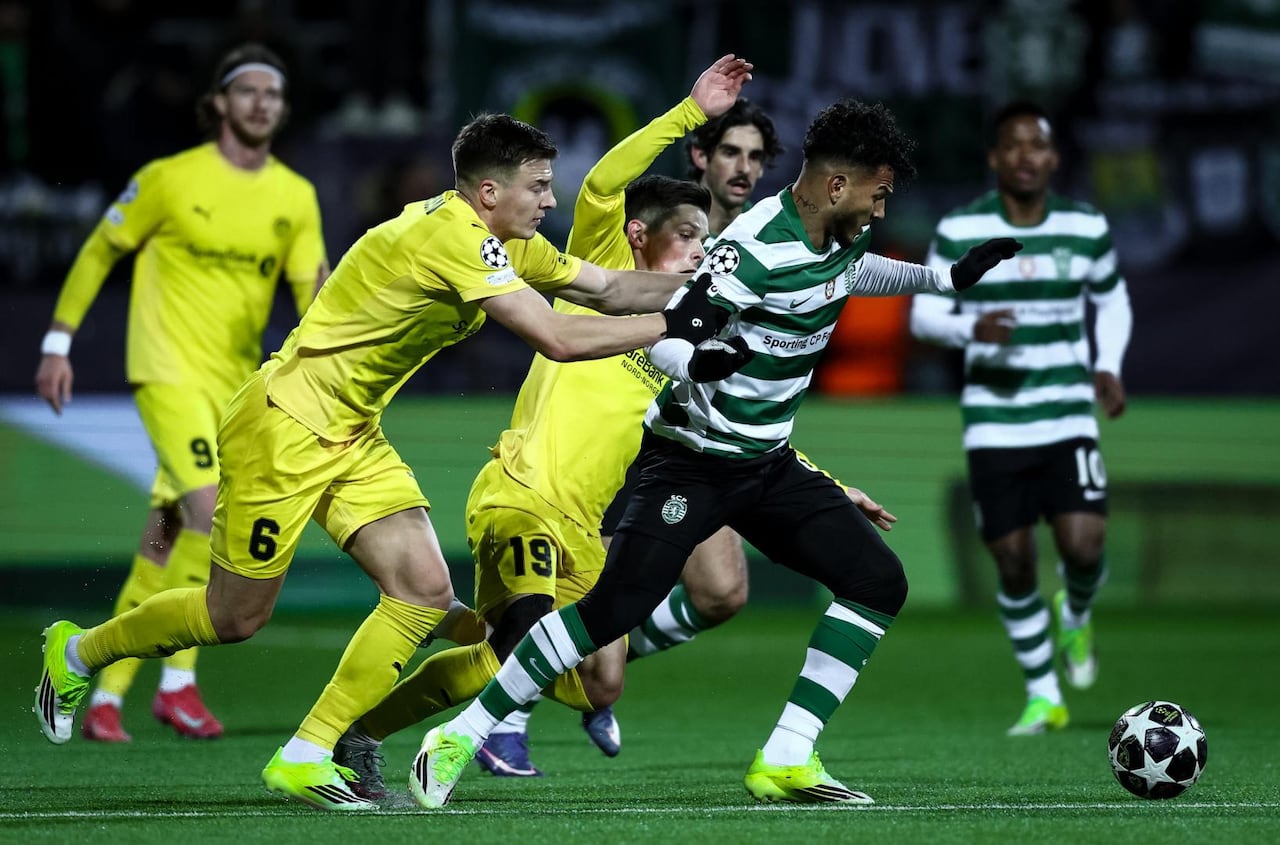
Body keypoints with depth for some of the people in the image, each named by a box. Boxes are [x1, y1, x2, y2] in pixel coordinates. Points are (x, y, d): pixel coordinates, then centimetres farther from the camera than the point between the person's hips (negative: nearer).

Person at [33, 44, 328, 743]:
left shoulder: (295, 197, 7)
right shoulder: (171, 179, -5)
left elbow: (312, 291, 7)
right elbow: (98, 253, 4)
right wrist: (58, 343, 3)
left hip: (235, 383, 5)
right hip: (169, 369, -5)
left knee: (164, 545, 7)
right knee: (213, 513, -22)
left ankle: (108, 696, 14)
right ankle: (178, 681, -12)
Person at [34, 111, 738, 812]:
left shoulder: (507, 244, 3)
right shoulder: (455, 238, -26)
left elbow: (610, 287, 7)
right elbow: (557, 338, -30)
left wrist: (696, 285, -7)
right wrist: (673, 324, -23)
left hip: (352, 437, 9)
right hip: (285, 426, -9)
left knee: (425, 591, -6)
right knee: (235, 617, 2)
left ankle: (303, 758, 1)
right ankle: (77, 653, 28)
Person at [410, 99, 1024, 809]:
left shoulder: (842, 237, 2)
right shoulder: (755, 246, -24)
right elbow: (664, 335, -27)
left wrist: (946, 278, 27)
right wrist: (696, 363, -48)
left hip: (769, 464, 8)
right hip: (691, 459, -8)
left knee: (878, 582, -5)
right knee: (614, 608, -19)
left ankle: (786, 759, -4)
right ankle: (461, 736, -6)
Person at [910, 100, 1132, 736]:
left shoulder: (1087, 228, 3)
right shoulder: (959, 231, -3)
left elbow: (1112, 299, 20)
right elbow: (923, 313, 2)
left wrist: (1108, 368, 4)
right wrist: (971, 329, -20)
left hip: (1069, 415, 1)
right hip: (993, 421, -1)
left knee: (1083, 545, -15)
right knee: (1013, 563, 0)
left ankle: (1076, 617, 22)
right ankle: (1043, 698, 18)